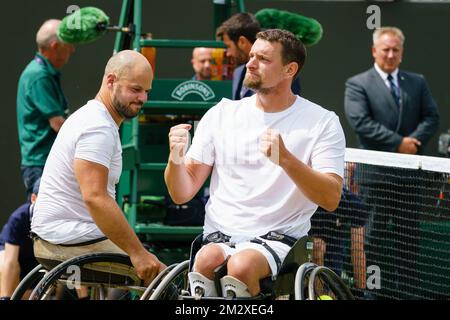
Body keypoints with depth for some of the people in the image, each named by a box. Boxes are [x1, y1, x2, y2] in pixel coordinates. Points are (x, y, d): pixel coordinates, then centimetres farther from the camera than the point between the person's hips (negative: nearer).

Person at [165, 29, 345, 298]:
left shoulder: (322, 122, 2)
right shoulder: (221, 114, 10)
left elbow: (331, 199, -10)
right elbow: (182, 193, 9)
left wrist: (285, 159, -23)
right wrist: (176, 159, -13)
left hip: (280, 238, -2)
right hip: (218, 236, 2)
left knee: (242, 265, -34)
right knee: (207, 261, -33)